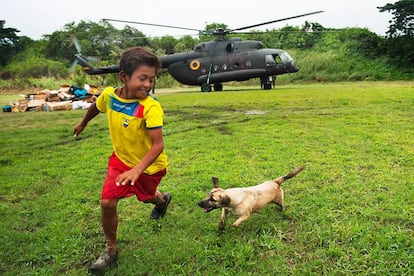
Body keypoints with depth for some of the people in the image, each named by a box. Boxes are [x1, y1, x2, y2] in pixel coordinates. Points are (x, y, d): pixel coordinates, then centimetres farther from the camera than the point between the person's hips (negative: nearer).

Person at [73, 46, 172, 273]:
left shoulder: (151, 107, -32)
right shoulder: (108, 95, -16)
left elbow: (158, 145, -35)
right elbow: (96, 107, 8)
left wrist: (137, 170, -48)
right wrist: (83, 123, 26)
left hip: (149, 165, -3)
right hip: (121, 159, 3)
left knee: (146, 196, 23)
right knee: (107, 203, -6)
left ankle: (162, 199, 63)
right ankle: (111, 249, 19)